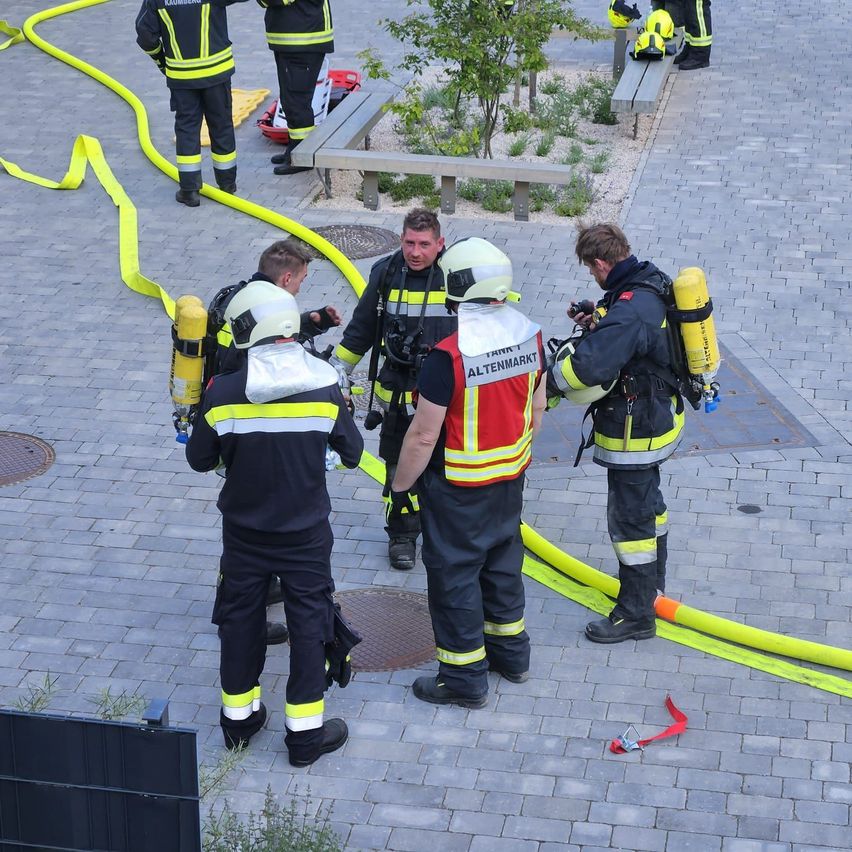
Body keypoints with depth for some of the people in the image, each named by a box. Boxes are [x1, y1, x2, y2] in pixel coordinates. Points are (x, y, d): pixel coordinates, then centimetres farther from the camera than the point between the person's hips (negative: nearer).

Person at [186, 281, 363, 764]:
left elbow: (200, 459, -5)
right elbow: (352, 453, -4)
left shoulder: (224, 393, -17)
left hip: (244, 531, 1)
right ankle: (306, 732, 16)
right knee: (309, 622, 10)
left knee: (240, 618, 17)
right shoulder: (324, 389, -16)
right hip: (306, 531, -1)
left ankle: (239, 717, 30)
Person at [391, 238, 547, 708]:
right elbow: (537, 406, 8)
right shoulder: (528, 334, -6)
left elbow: (424, 435, -22)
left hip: (458, 488, -7)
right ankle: (511, 652, 39)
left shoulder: (449, 354, -28)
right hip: (511, 476, 7)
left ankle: (465, 677, 18)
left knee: (454, 575, 8)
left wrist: (400, 486, -9)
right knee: (503, 563, 24)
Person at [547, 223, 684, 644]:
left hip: (634, 431, -10)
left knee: (629, 517, 1)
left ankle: (636, 614, 12)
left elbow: (588, 365, -39)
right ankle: (652, 577, 49)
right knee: (646, 499, 28)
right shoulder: (653, 283, -1)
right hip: (656, 415, 10)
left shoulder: (631, 308, -32)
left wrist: (550, 381, -22)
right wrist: (597, 322, -1)